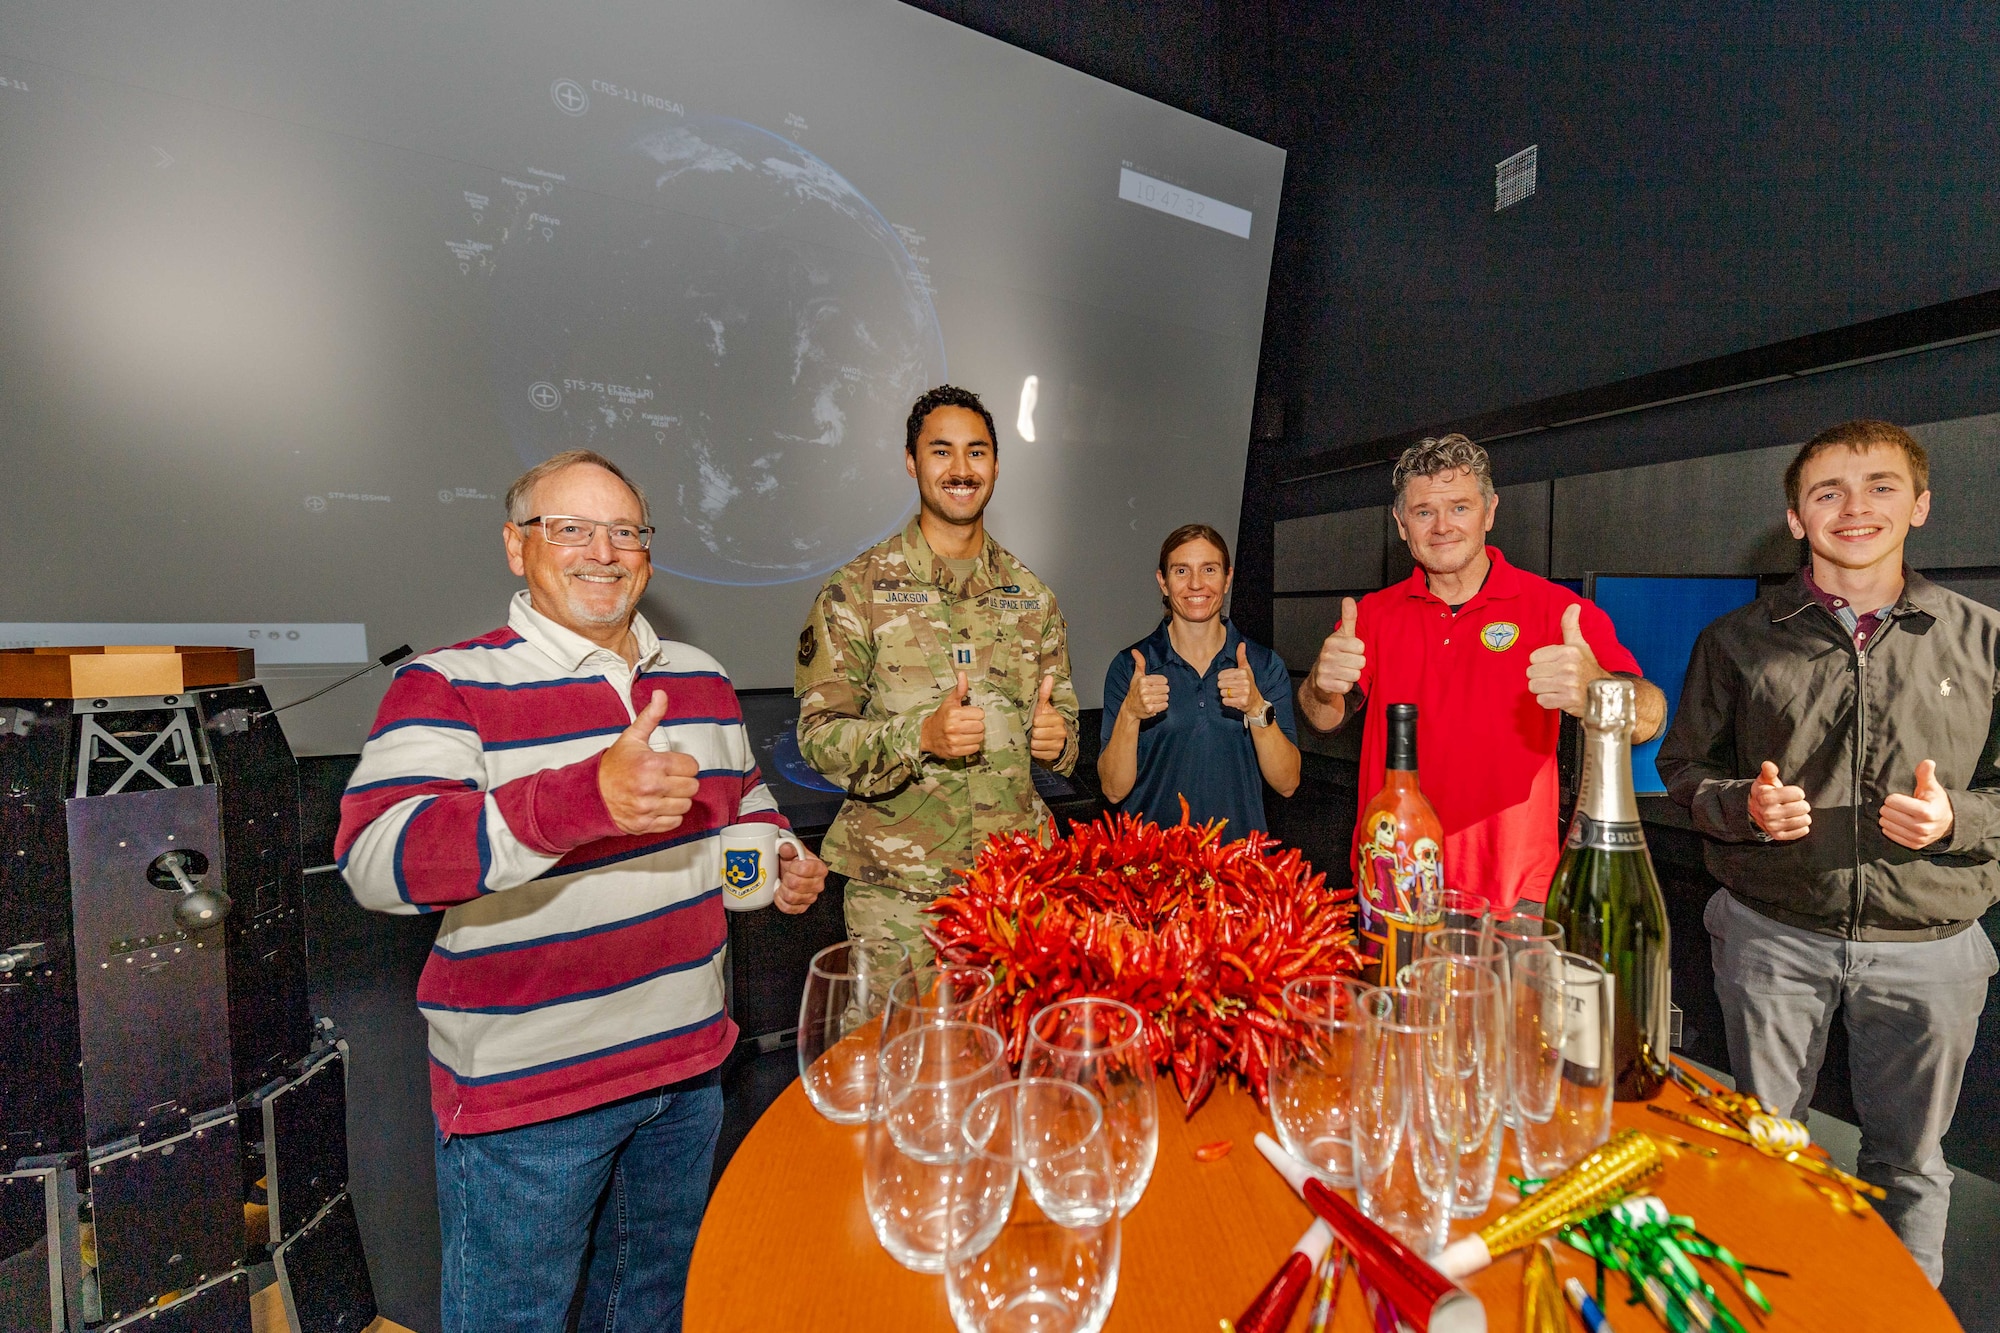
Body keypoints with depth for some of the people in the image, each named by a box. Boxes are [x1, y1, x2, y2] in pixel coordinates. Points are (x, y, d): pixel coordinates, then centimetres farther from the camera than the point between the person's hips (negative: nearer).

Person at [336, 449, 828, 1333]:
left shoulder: (700, 678, 4)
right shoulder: (448, 686, -13)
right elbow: (376, 859, -27)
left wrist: (782, 858, -2)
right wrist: (585, 796, -40)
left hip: (687, 1060, 6)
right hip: (525, 1088, -5)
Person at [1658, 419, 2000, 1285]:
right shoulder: (1738, 642, 0)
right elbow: (1684, 767, 3)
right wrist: (1742, 804, -16)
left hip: (1927, 944, 1)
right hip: (1774, 933, 0)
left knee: (1909, 1156, 18)